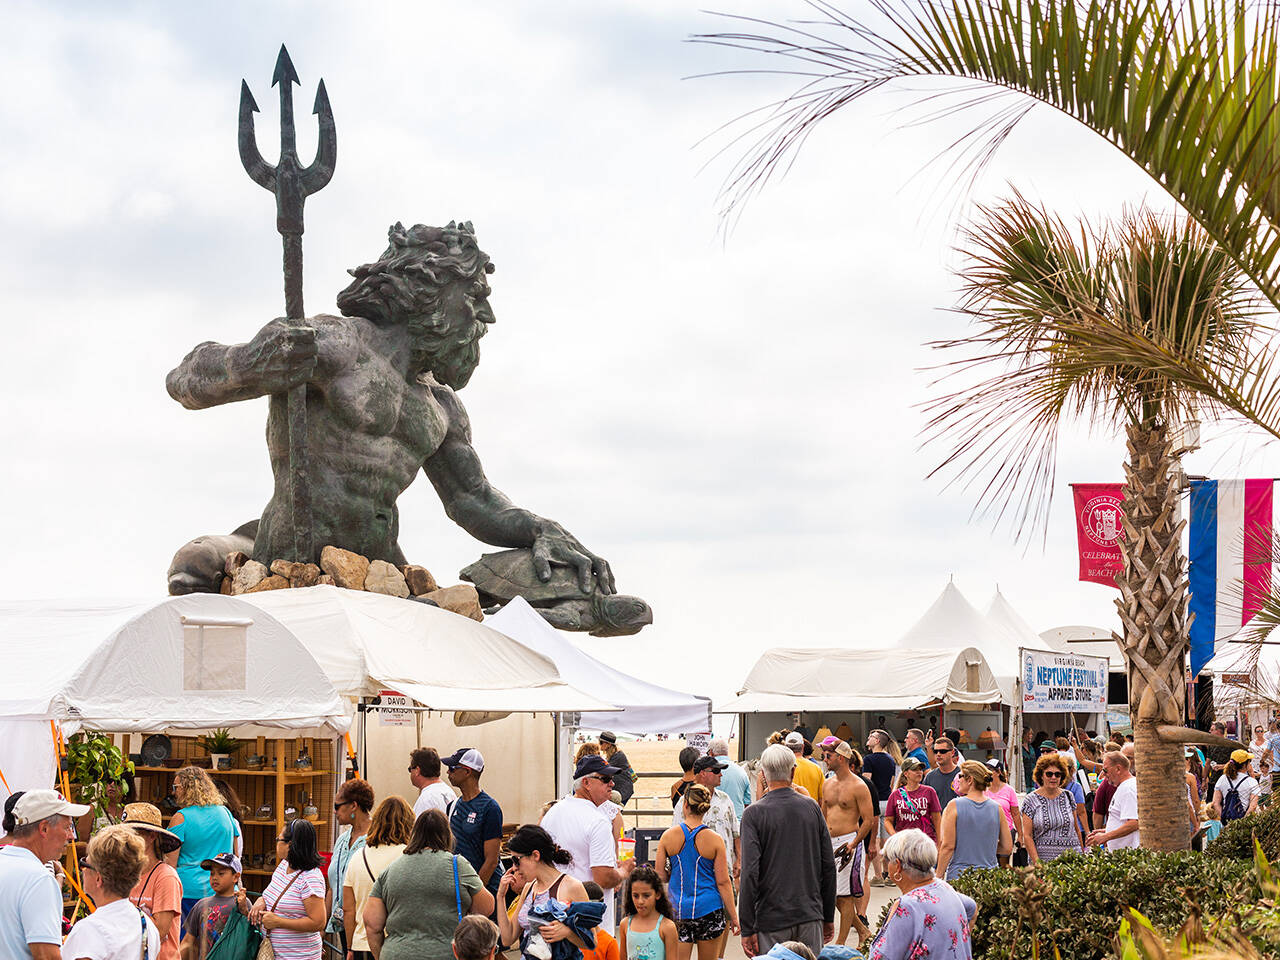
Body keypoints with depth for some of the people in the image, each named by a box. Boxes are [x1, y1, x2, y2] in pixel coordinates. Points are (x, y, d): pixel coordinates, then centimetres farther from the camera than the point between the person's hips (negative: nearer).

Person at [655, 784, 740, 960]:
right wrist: (733, 915, 3)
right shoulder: (715, 840, -6)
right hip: (709, 910, 0)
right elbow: (723, 881, -5)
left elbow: (660, 876, 1)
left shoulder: (668, 836, -3)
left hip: (677, 910, 0)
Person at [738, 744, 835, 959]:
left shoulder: (754, 813, -8)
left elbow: (750, 873, -13)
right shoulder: (812, 808, 3)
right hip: (810, 917, 3)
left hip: (771, 920, -3)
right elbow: (829, 867, 6)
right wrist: (828, 917, 15)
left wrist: (747, 929, -9)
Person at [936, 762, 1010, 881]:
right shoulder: (997, 808, 5)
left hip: (959, 876, -3)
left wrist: (939, 876, -2)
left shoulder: (954, 806, -5)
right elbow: (1007, 848, 7)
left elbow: (948, 846, -8)